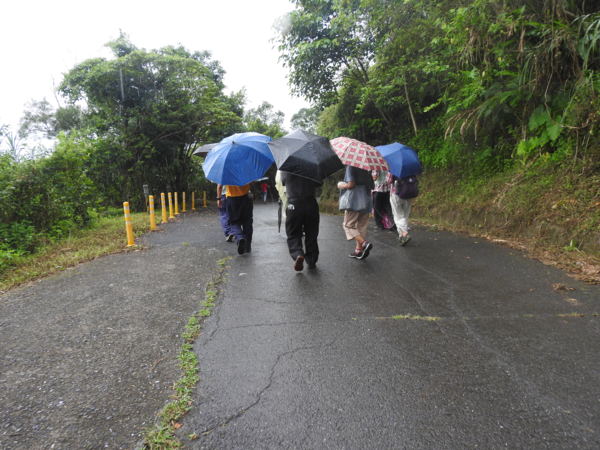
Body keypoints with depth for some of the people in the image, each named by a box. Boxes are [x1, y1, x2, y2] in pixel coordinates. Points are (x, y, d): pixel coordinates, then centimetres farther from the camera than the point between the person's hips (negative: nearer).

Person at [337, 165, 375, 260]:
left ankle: (364, 243, -16)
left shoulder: (350, 167, -8)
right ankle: (358, 250, 14)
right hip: (366, 202, 7)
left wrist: (340, 185, -1)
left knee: (348, 225, 1)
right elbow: (372, 186, 14)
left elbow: (351, 184, -18)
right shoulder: (366, 168, 14)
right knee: (361, 226, 12)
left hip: (355, 202, -7)